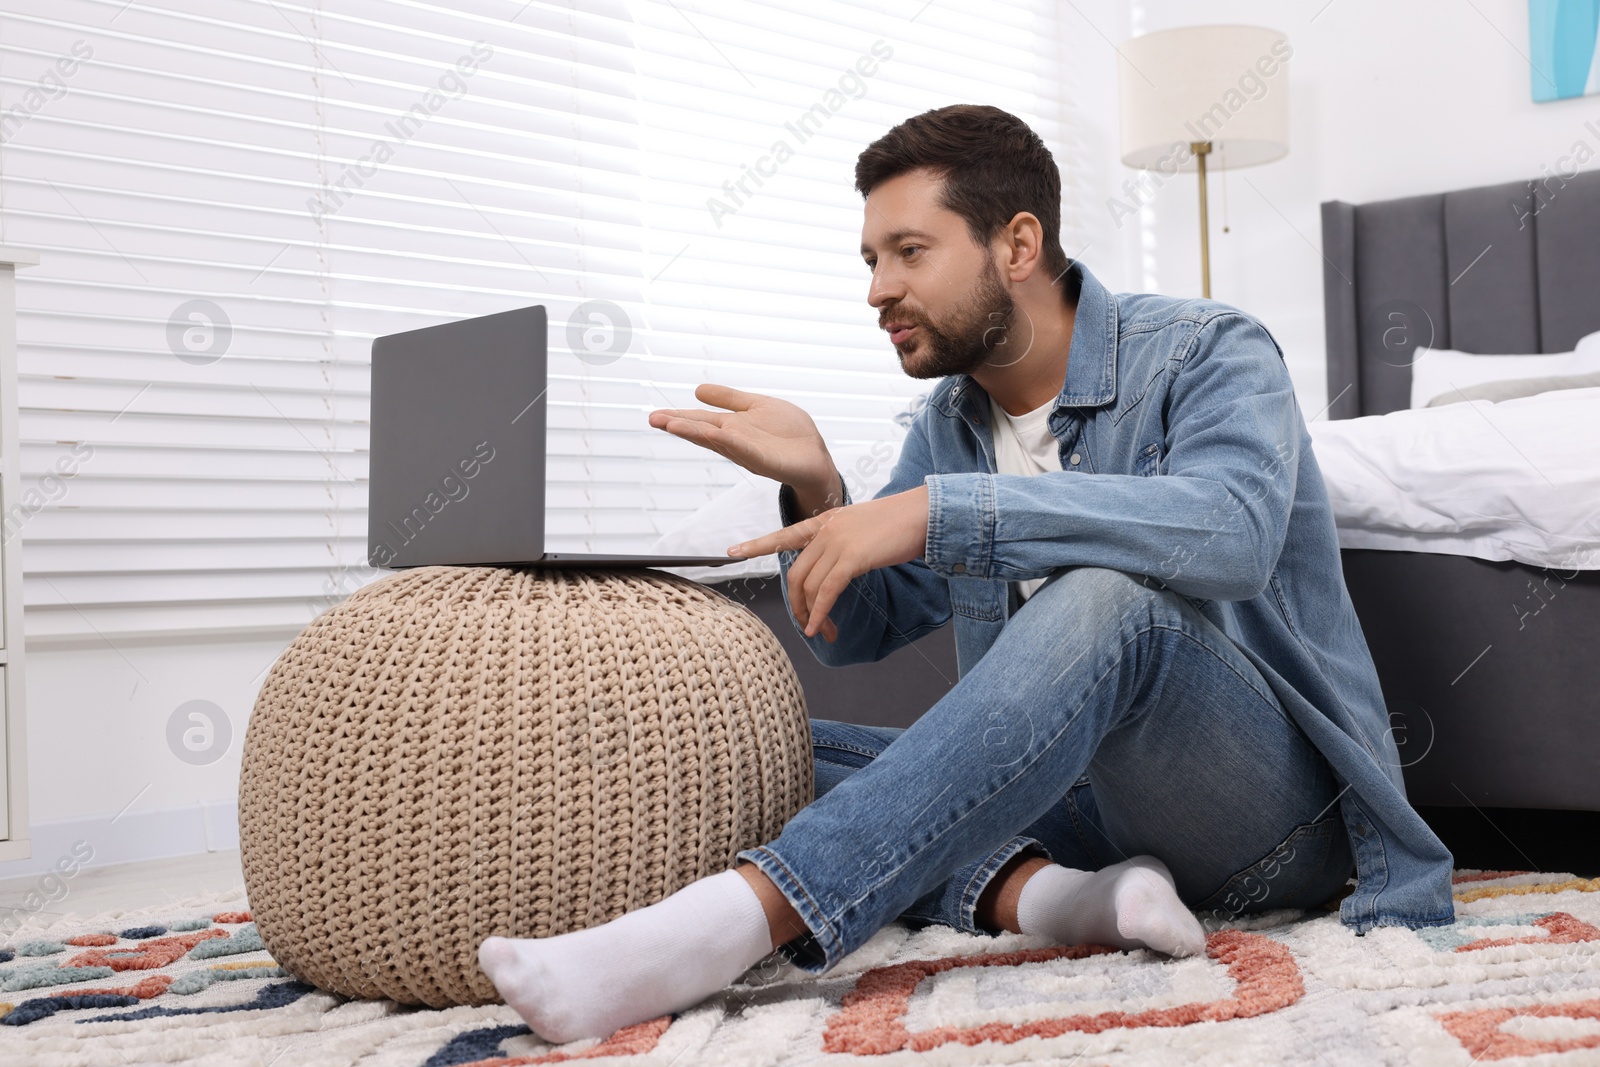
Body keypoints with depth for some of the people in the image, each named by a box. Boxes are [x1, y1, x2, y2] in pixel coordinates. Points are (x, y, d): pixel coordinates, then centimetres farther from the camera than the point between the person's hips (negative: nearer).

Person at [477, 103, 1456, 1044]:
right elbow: (859, 629, 10)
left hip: (1282, 800, -6)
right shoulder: (950, 423, 10)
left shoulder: (1207, 351, -8)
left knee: (1106, 600, -36)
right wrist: (815, 488, -10)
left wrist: (936, 511, -33)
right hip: (1094, 804, 6)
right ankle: (1046, 891, -29)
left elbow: (1230, 528, -30)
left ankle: (739, 917, -45)